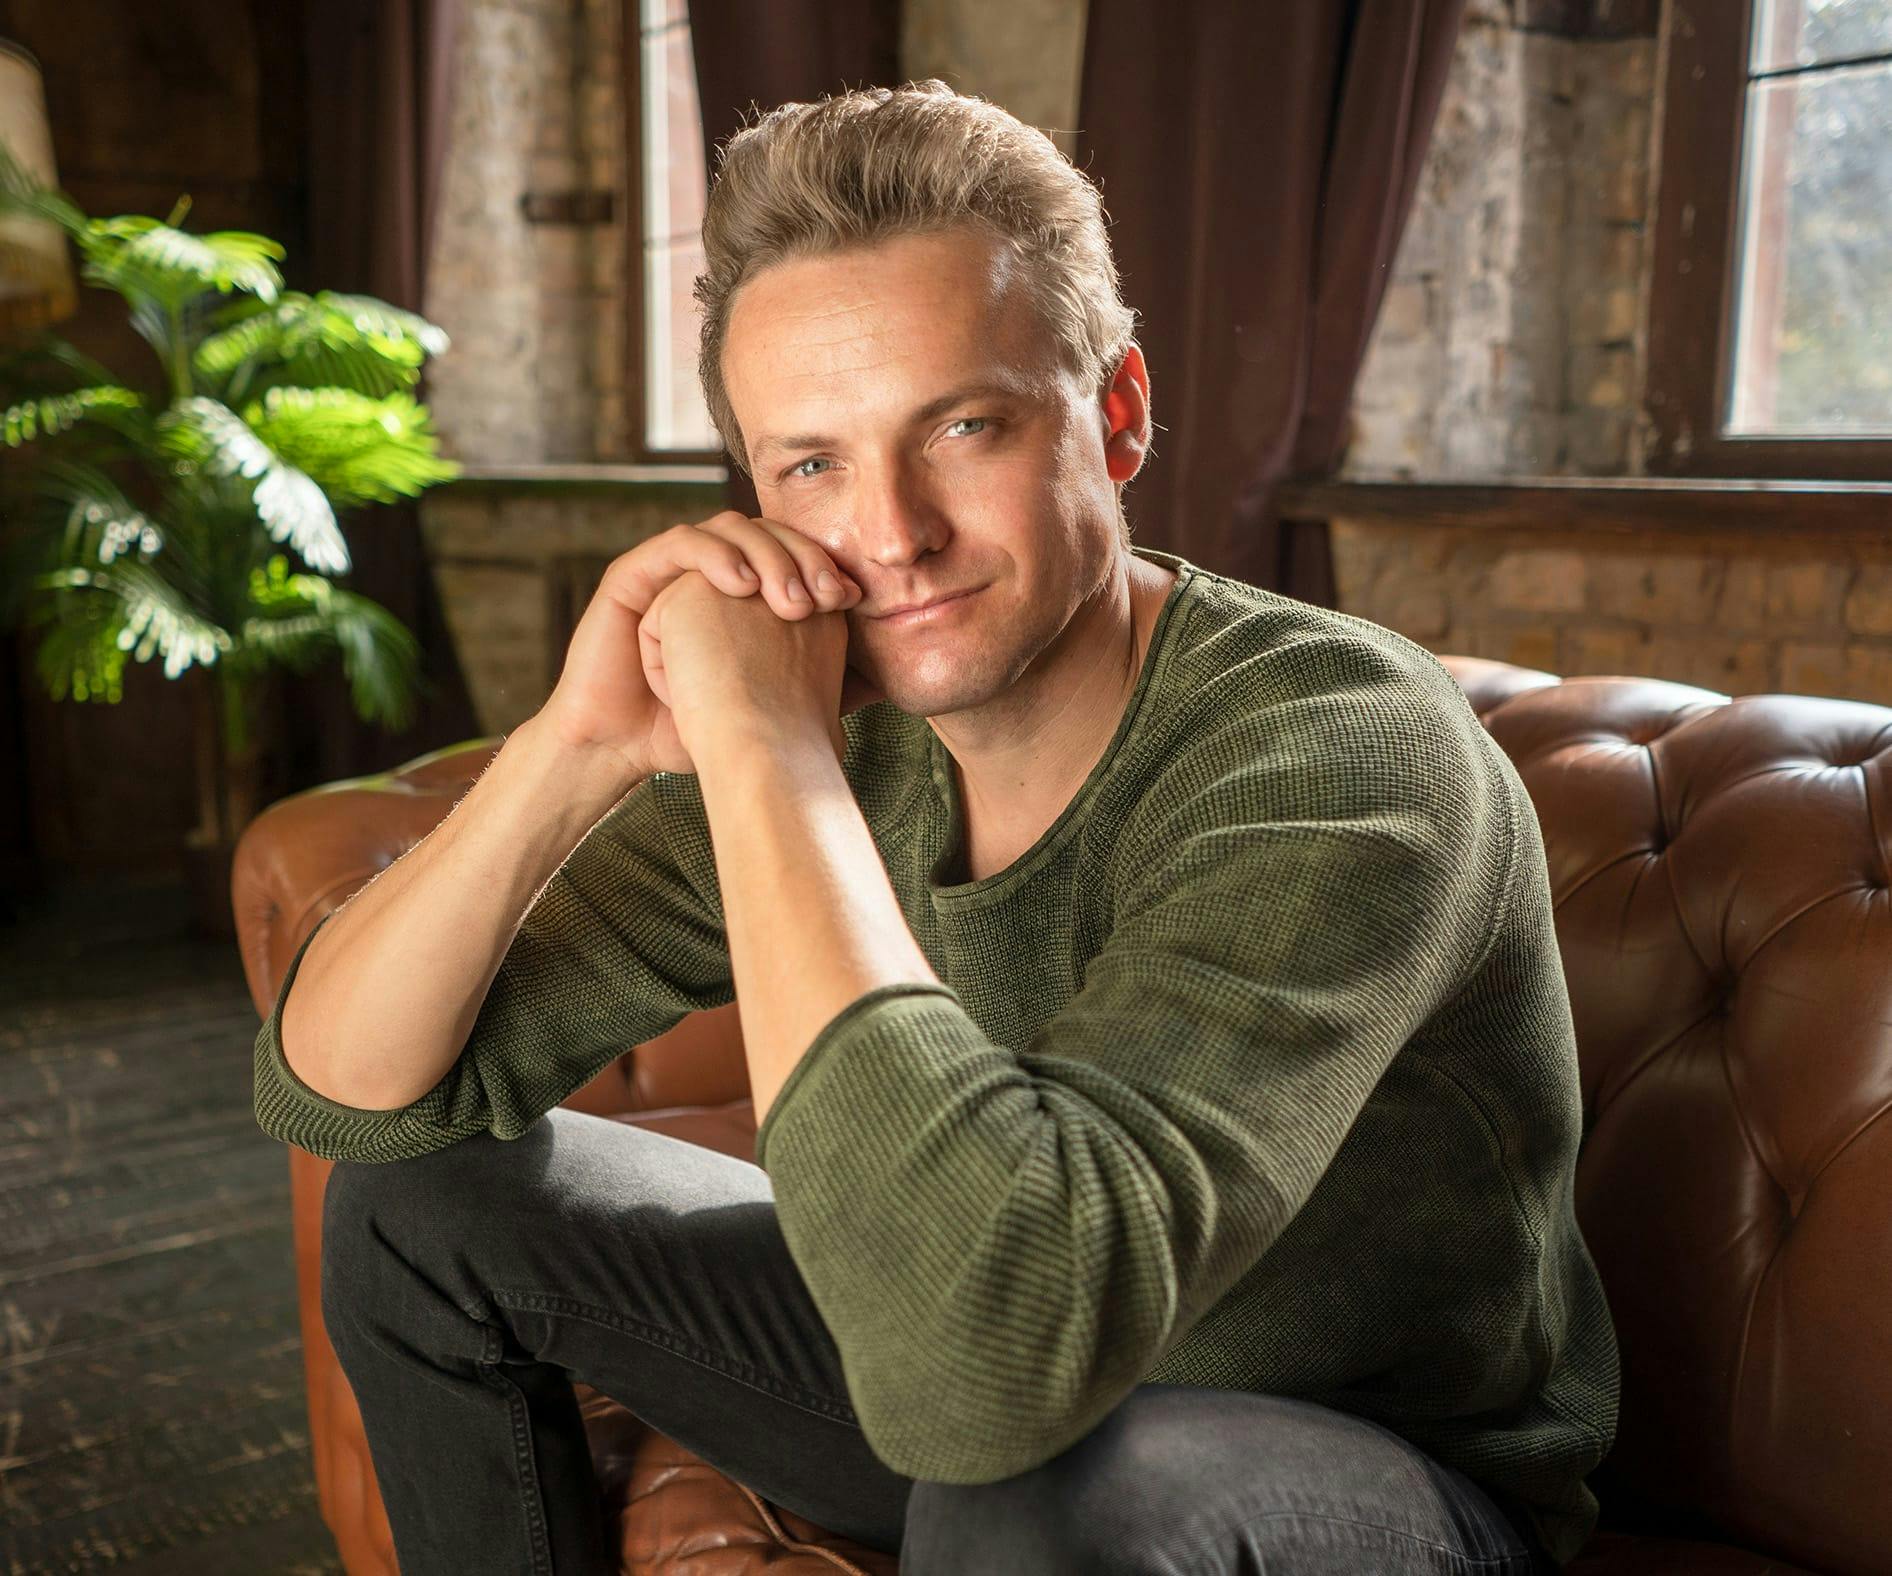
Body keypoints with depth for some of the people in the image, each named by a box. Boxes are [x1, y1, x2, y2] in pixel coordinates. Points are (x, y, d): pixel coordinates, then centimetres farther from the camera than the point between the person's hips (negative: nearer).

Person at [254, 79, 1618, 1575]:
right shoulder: (839, 734, -11)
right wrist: (573, 751, -26)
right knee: (424, 1196, 3)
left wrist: (762, 744, -37)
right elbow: (337, 1087, -9)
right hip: (966, 1396, 6)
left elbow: (993, 1346, -45)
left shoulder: (1343, 749, -30)